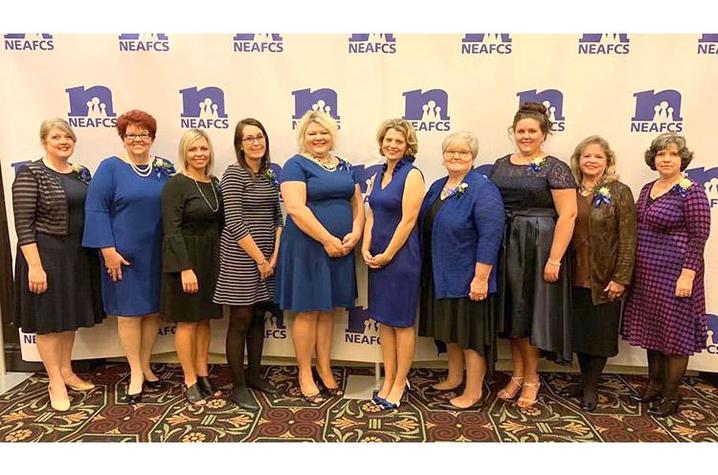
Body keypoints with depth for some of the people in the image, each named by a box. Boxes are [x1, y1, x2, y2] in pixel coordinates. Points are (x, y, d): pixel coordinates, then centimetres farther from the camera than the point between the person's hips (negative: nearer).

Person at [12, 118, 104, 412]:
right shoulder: (30, 174, -10)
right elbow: (23, 224, -15)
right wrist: (34, 265, -19)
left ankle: (66, 372, 30)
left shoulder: (82, 173, 8)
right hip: (46, 253, -6)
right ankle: (55, 381, 17)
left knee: (70, 313, 15)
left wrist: (99, 252, 9)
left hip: (79, 253, 6)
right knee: (49, 316, 4)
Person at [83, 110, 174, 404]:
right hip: (124, 254, -4)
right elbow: (96, 209, -8)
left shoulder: (164, 169, 8)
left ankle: (145, 366, 26)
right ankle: (136, 373, 16)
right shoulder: (111, 167, -3)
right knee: (129, 311, 4)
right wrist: (107, 249, -15)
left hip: (158, 253, 4)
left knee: (153, 309, 10)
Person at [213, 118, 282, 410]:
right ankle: (238, 385, 14)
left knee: (259, 317, 14)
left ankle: (254, 374, 29)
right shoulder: (233, 174, -9)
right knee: (241, 319, 1)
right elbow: (233, 222, -16)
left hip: (267, 256, 6)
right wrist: (259, 258, -14)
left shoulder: (270, 176, 11)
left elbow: (277, 217, 10)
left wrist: (274, 255, -2)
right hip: (240, 257, -6)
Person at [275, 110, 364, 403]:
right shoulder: (296, 165, -6)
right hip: (308, 248, -6)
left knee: (328, 310, 14)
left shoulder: (344, 166, 14)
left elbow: (358, 203, 12)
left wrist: (355, 233, -6)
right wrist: (327, 240, -18)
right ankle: (305, 374, 18)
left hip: (340, 249, 6)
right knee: (308, 312, 4)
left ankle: (324, 369, 27)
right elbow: (296, 208, -17)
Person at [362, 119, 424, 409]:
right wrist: (366, 249, -1)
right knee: (384, 319, 12)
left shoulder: (412, 175, -9)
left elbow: (408, 220, -15)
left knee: (402, 321, 4)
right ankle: (389, 380, 25)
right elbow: (372, 216, 11)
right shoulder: (380, 175, 13)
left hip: (401, 255, -7)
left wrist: (388, 254, -13)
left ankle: (400, 383, 18)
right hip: (377, 256, 7)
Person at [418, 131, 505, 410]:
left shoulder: (482, 190, -15)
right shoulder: (437, 187, 9)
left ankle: (474, 393, 17)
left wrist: (481, 277, -23)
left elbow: (490, 236, -20)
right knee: (451, 329, 18)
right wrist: (427, 270, 13)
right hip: (441, 276, 8)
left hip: (467, 277, -8)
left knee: (471, 333, 3)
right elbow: (425, 227, 15)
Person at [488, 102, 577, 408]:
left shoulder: (555, 168, -6)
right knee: (511, 310, 11)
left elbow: (567, 215, -12)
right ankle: (517, 374, 27)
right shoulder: (501, 165, 10)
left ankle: (531, 378, 22)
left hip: (538, 247, -5)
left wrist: (554, 259, -17)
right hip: (505, 245, 5)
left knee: (532, 310, 4)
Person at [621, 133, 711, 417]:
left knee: (674, 331, 4)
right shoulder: (648, 189, 10)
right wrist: (631, 270, 12)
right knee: (651, 329, 15)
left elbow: (699, 236, -14)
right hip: (646, 273, 7)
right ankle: (654, 385, 29)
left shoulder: (691, 192, -11)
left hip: (674, 273, -7)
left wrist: (688, 274, -19)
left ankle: (672, 394, 18)